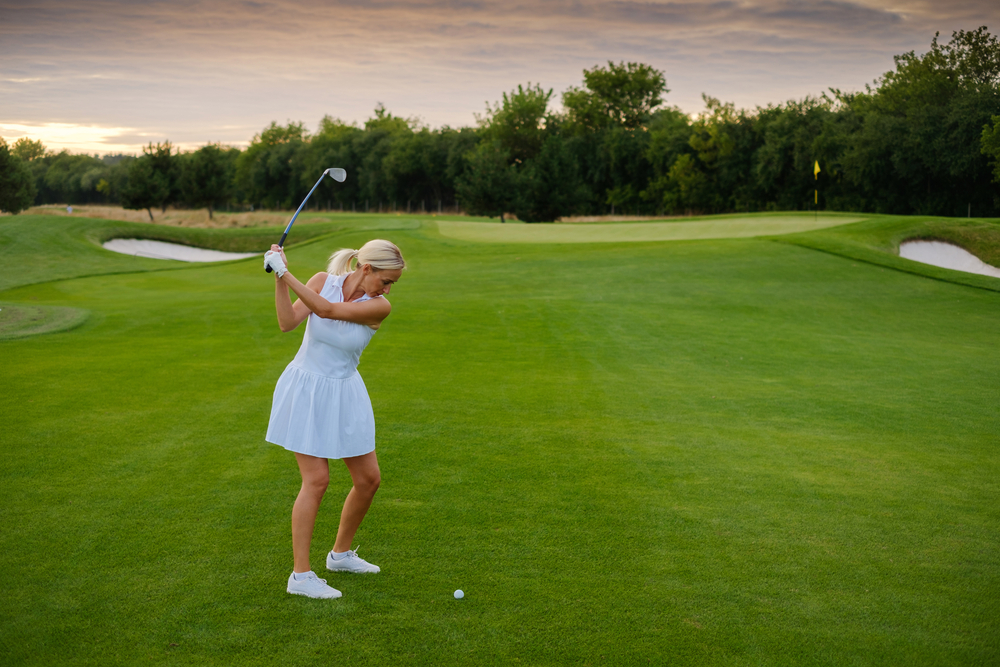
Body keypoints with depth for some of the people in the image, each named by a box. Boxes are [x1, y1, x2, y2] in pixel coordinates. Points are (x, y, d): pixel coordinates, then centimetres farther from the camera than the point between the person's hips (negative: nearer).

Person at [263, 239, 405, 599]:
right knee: (317, 480, -9)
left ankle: (341, 553, 29)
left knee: (369, 479, 5)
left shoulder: (379, 307, -13)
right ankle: (300, 575, 1)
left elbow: (327, 310, -26)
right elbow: (288, 322, -20)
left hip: (343, 394, 3)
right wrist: (279, 280, -31)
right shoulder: (323, 280, -11)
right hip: (305, 390, -3)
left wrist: (286, 274, -29)